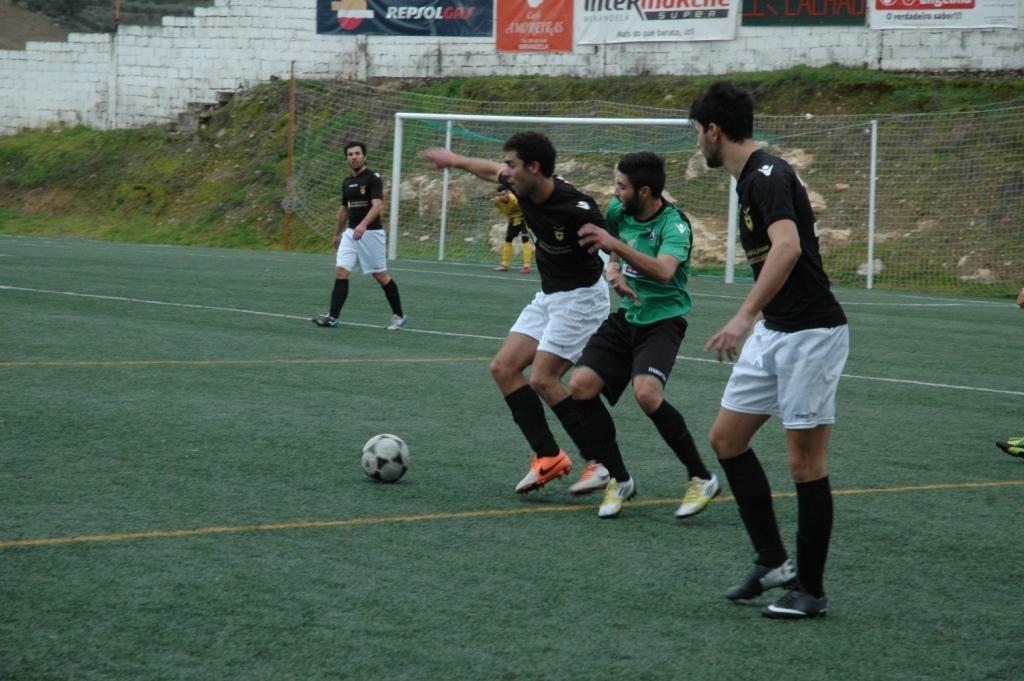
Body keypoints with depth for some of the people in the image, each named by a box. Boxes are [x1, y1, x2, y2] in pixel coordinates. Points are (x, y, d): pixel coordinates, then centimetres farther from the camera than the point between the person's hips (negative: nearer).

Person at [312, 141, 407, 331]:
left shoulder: (373, 178, -11)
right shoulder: (347, 182, 12)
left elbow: (378, 205, -24)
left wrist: (363, 225, -39)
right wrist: (337, 233, 31)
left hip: (371, 233, -6)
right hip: (350, 233, 6)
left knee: (381, 276, 2)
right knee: (341, 272, -7)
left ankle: (399, 315, 17)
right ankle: (332, 317, -12)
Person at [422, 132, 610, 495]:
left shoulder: (576, 208, -28)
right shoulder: (522, 188, -6)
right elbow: (489, 169, 16)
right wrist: (454, 160, 31)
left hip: (580, 297, -9)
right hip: (548, 296, 9)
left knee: (542, 379, -14)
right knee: (503, 367, 2)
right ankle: (548, 457, 4)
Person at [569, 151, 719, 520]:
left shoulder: (673, 225, -19)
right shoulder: (618, 211, 1)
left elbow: (664, 271, -38)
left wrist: (617, 245, -46)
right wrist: (613, 268, 1)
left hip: (662, 320, -7)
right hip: (626, 318, 7)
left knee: (647, 393, -30)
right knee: (581, 385, -11)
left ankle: (702, 478, -13)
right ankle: (618, 478, 4)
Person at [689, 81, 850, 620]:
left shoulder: (768, 175, -18)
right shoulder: (750, 178, 13)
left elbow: (788, 247, -34)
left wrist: (744, 316, -40)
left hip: (810, 333, -10)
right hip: (772, 332, 10)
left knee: (805, 461, -4)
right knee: (726, 438, 11)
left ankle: (811, 590, 6)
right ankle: (773, 561, 19)